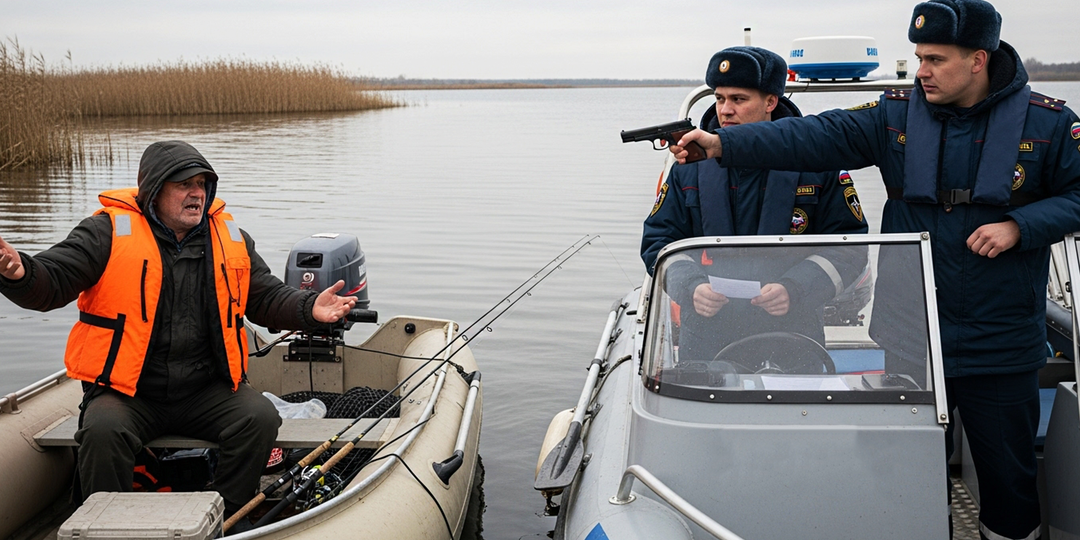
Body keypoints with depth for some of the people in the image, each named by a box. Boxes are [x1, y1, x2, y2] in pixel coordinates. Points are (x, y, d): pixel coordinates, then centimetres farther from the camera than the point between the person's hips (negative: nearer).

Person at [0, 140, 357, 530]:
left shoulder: (229, 237, 9)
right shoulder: (109, 232, -4)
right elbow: (51, 282, -10)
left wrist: (309, 309, -7)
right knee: (103, 432, -31)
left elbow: (268, 297, 14)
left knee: (260, 418, -21)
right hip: (126, 392, -3)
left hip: (206, 391, 3)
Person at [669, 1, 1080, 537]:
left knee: (1008, 470, 11)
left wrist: (1019, 226, -14)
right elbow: (814, 137, -11)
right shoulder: (896, 115, -1)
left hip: (1001, 346, -1)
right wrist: (725, 142, -22)